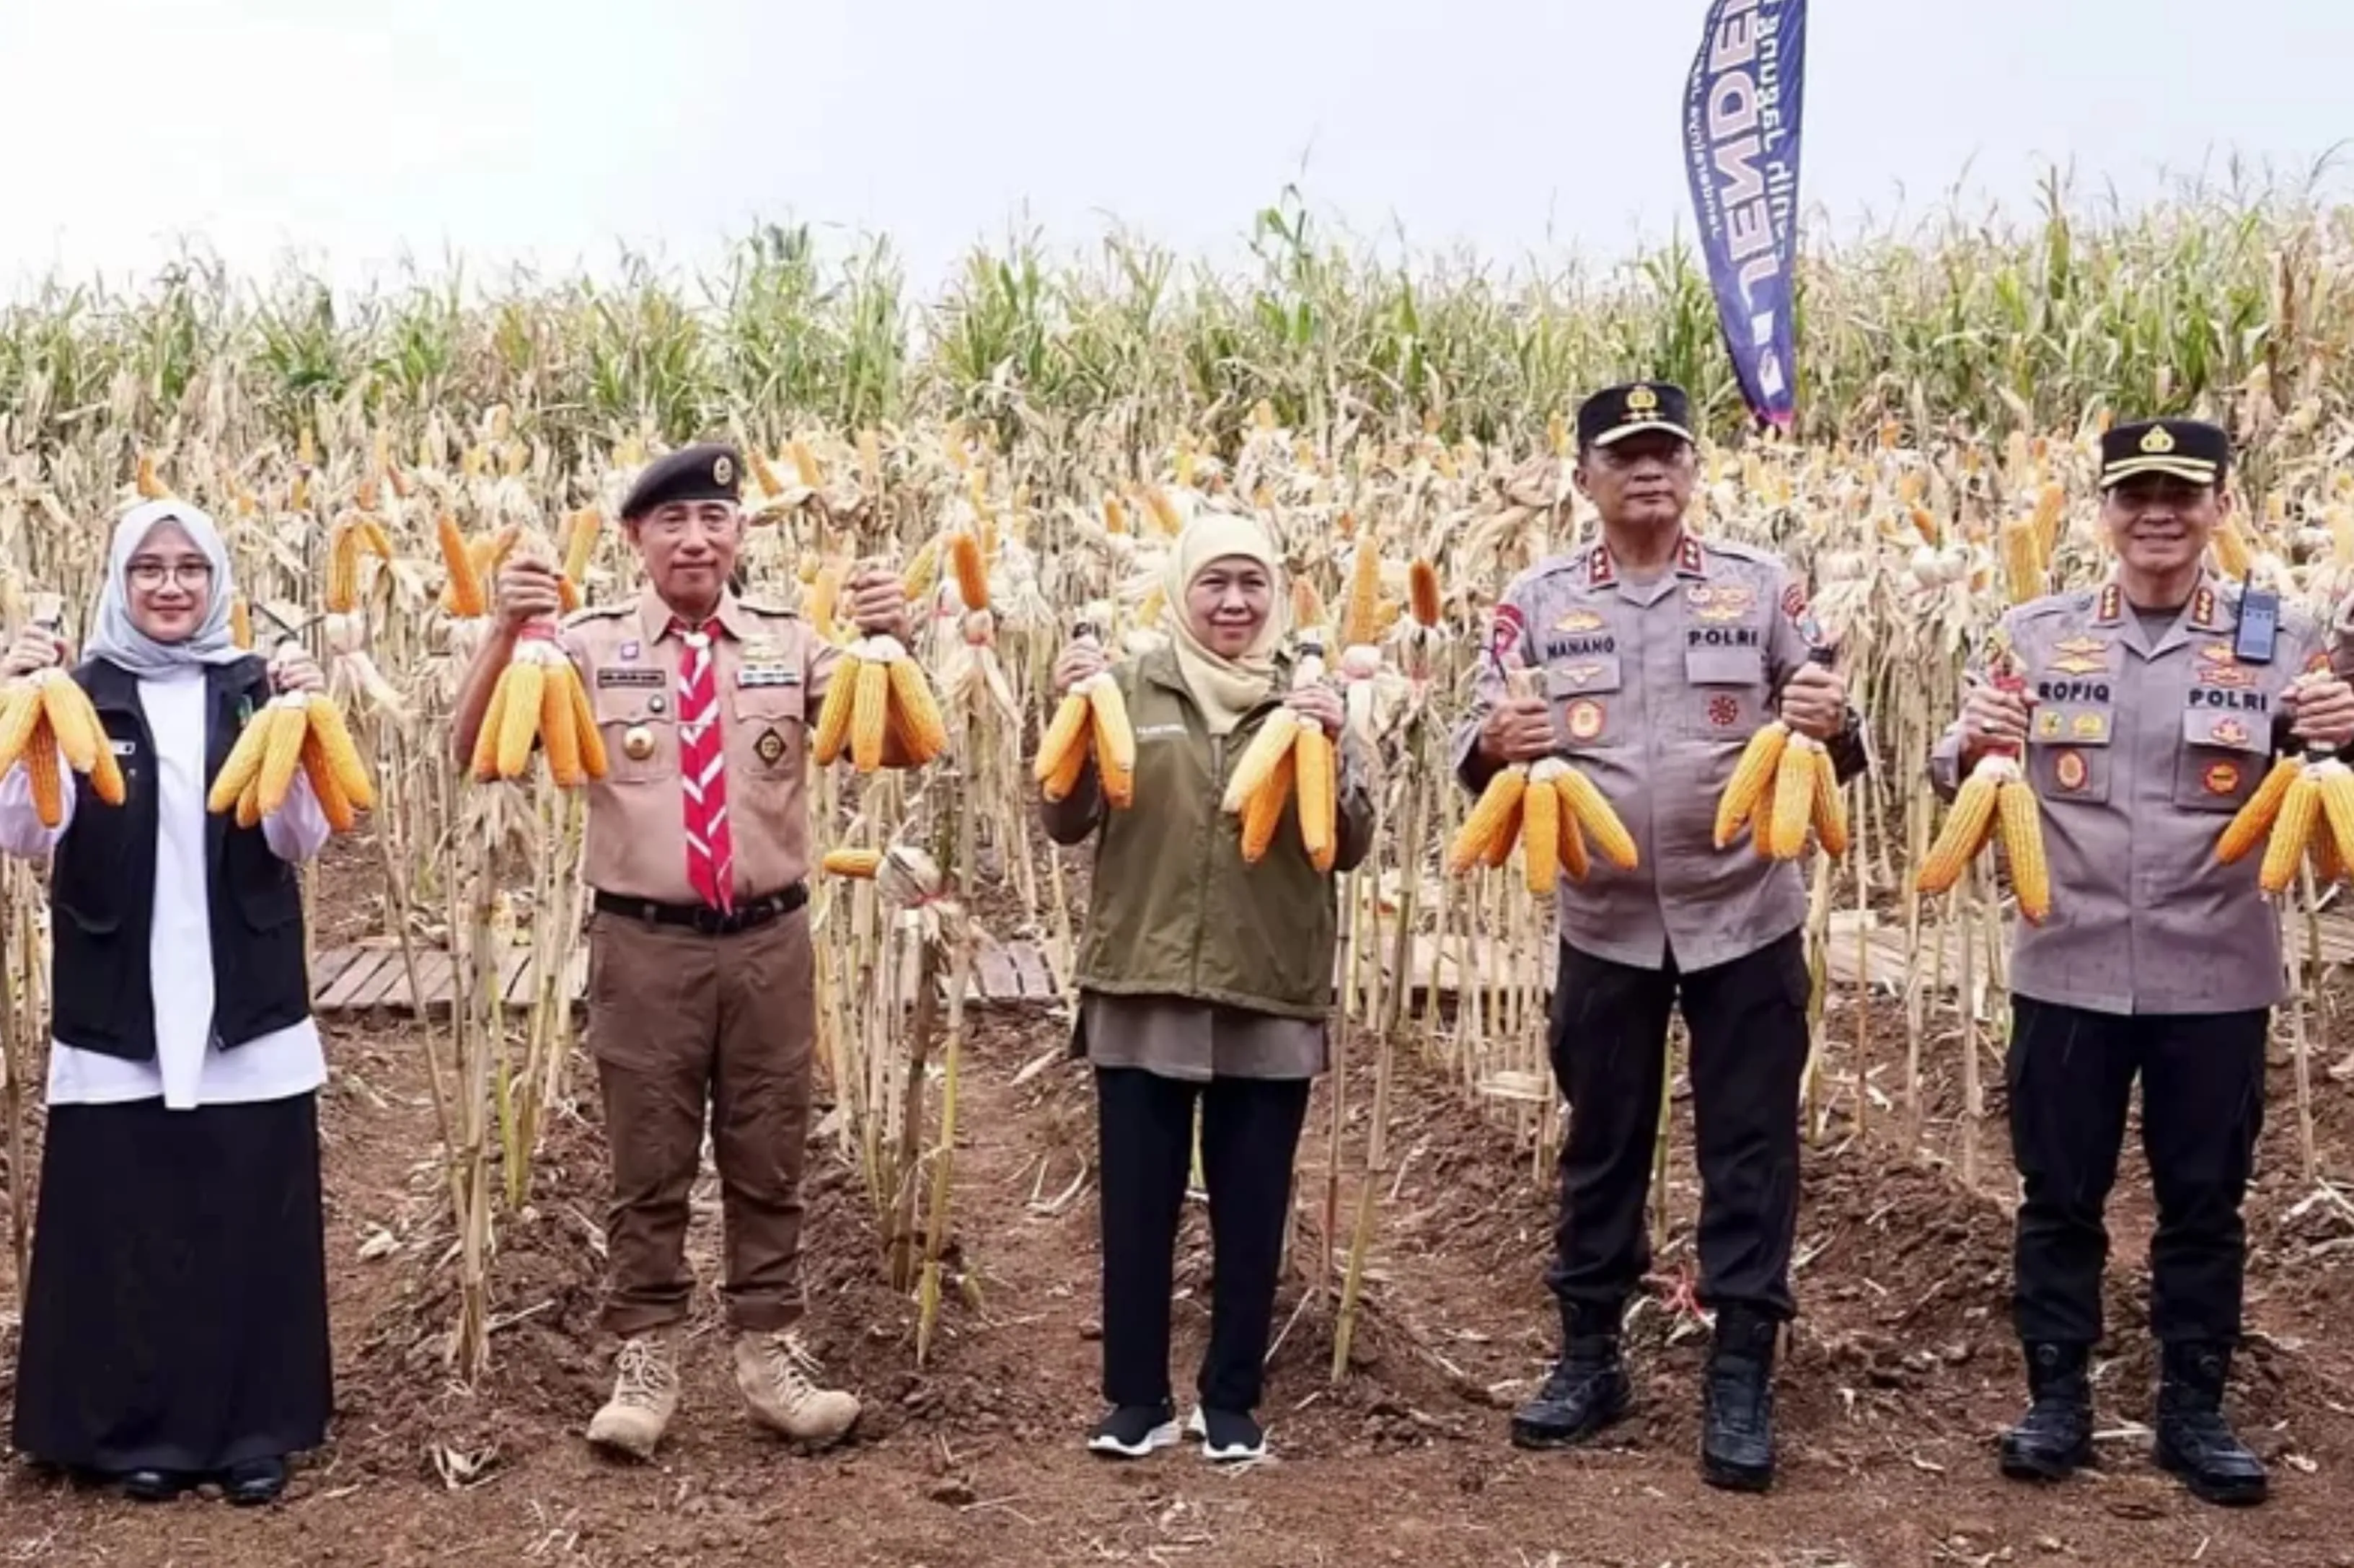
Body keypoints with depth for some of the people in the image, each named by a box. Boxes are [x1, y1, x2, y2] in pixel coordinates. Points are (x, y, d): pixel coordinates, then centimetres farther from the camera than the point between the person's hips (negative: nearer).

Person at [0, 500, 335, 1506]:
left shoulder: (257, 689, 5)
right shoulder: (81, 693, 2)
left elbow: (302, 840, -5)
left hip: (247, 1010, 1)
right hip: (119, 1016, -1)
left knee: (252, 1225, 4)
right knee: (124, 1228, 3)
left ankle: (254, 1429, 17)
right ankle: (139, 1431, 18)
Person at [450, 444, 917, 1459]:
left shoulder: (793, 642, 2)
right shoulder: (591, 644, -3)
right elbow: (473, 750, -10)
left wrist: (896, 643, -21)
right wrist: (506, 631, -25)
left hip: (769, 938, 2)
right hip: (645, 943, -2)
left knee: (768, 1160, 12)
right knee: (648, 1164, 8)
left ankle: (770, 1354, 25)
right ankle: (644, 1361, 21)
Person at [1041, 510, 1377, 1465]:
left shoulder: (1312, 701, 4)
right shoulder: (1130, 690, 3)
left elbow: (1350, 850, -2)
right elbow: (1067, 825, 0)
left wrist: (1330, 751, -18)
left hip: (1272, 998, 0)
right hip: (1140, 991, 0)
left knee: (1251, 1214, 8)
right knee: (1136, 1206, 6)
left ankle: (1231, 1401, 22)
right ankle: (1137, 1397, 20)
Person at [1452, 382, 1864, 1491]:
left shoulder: (1759, 586, 1)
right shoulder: (1537, 601, 2)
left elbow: (1830, 743, 3)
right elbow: (1475, 747, 1)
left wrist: (1833, 727, -20)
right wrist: (1494, 745, -22)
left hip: (1743, 919, -1)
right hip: (1605, 924, 1)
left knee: (1748, 1147, 4)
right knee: (1601, 1143, 12)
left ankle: (1740, 1381, 15)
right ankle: (1589, 1357, 27)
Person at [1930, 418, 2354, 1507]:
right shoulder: (2036, 634, 3)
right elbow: (1957, 784, 7)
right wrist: (1974, 745, -16)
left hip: (2216, 980, 0)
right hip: (2066, 971, 0)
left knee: (2205, 1202, 11)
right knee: (2059, 1195, 10)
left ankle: (2194, 1409, 25)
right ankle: (2056, 1398, 24)